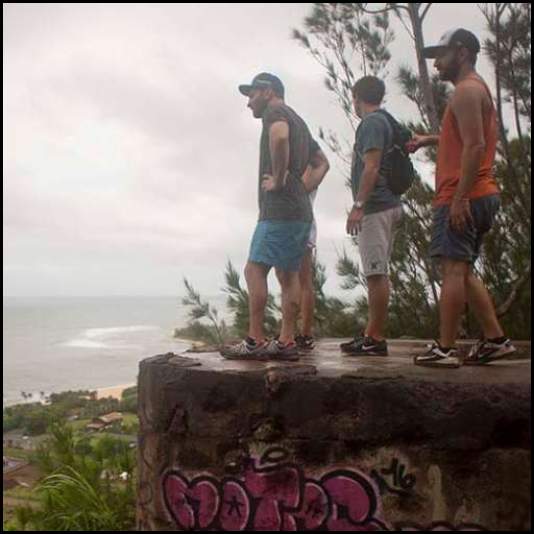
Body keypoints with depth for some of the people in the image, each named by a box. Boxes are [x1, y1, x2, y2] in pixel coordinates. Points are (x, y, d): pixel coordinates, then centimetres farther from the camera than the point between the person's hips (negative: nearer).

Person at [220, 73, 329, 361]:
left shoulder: (275, 112, -3)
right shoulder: (298, 121, 26)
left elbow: (279, 136, -28)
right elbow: (321, 160, 34)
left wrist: (278, 180, -20)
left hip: (279, 210, -10)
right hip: (301, 211, 10)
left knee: (254, 269, -10)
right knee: (288, 274, 7)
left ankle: (255, 341, -12)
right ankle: (286, 342, 6)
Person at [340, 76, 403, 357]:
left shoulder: (371, 123, -8)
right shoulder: (386, 121, 22)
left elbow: (371, 167, -19)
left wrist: (358, 205, -21)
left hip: (375, 207, -10)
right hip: (388, 205, 10)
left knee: (377, 274, -9)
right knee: (376, 274, 11)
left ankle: (375, 339, -6)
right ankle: (371, 334, 18)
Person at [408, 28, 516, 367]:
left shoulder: (467, 90, -8)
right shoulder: (477, 89, 24)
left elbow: (475, 146, -19)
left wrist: (459, 198, -23)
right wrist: (430, 139, 30)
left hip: (462, 197, -10)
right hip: (480, 197, 10)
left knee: (453, 269, -10)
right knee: (462, 272, 12)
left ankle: (445, 349, -8)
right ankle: (496, 339, 13)